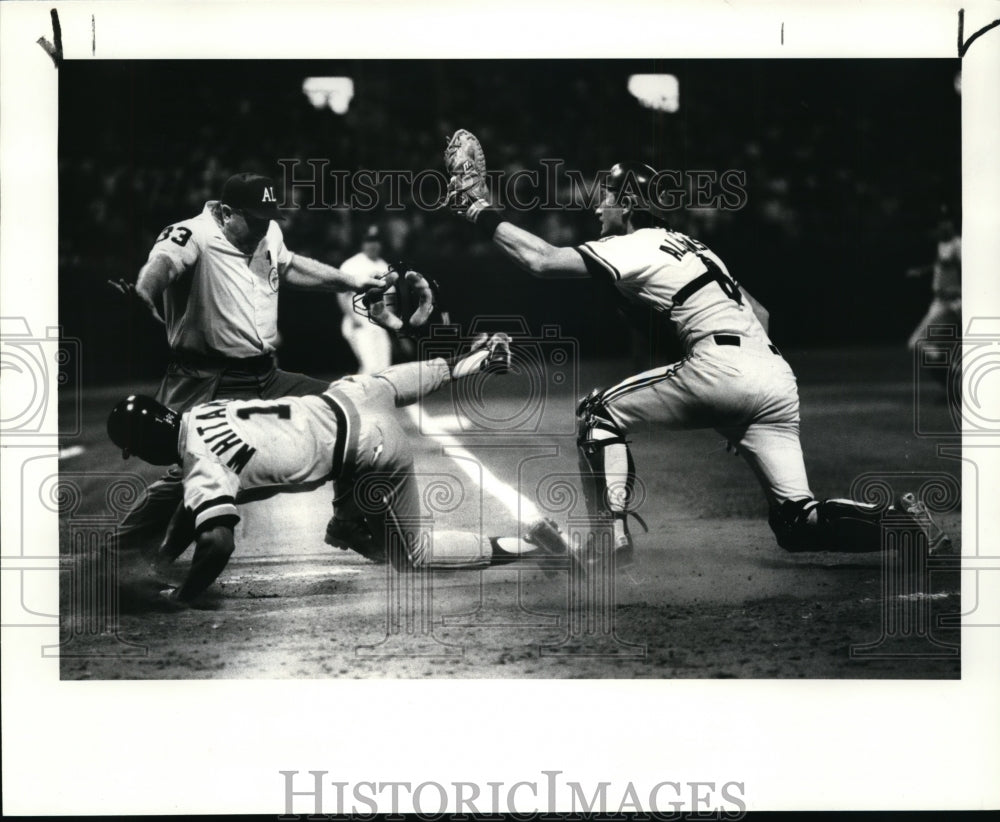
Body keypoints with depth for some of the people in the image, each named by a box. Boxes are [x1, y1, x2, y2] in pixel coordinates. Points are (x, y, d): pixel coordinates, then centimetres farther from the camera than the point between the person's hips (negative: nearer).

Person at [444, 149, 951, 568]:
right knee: (796, 524, 8)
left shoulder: (633, 247, 6)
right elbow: (759, 314, 32)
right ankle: (898, 519, -13)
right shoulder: (690, 246, 31)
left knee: (597, 413, 10)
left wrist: (481, 212, 8)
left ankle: (611, 538, 1)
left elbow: (540, 259, -1)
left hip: (721, 366, -8)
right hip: (777, 376, 8)